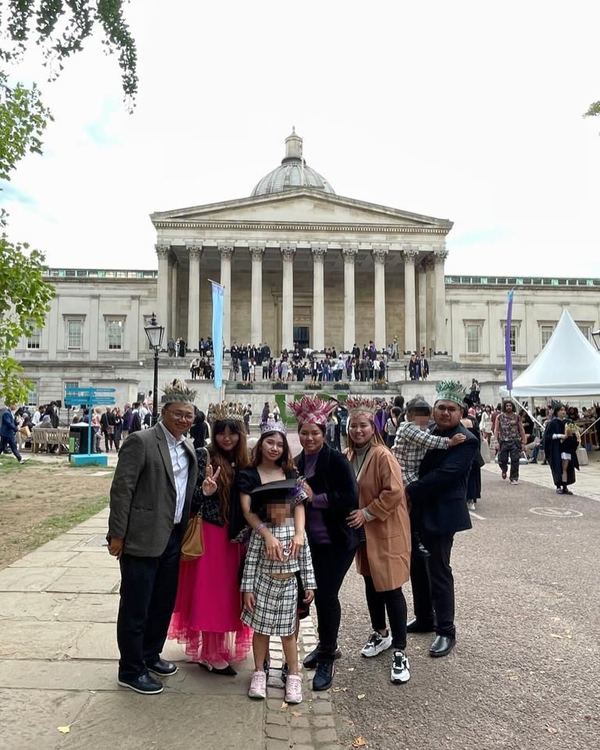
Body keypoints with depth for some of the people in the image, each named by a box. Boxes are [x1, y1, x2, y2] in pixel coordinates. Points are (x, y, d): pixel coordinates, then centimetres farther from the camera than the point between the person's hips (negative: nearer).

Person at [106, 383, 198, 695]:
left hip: (173, 537, 8)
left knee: (164, 603, 19)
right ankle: (131, 670, 22)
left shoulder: (188, 448, 10)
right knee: (135, 607, 6)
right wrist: (117, 535, -16)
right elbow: (121, 489, -15)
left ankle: (150, 655, 38)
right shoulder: (140, 441, -14)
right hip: (142, 538, -7)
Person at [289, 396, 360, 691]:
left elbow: (350, 499, -22)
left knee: (326, 595, -3)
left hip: (337, 541, -6)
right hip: (313, 540, 6)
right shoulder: (297, 463, 5)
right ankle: (326, 646, 37)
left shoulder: (336, 461, -15)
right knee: (318, 593, 15)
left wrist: (314, 498, -20)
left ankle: (327, 658, 17)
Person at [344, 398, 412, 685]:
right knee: (371, 583, 18)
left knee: (390, 588, -3)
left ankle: (400, 652, 8)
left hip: (386, 532, -7)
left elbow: (394, 492, -23)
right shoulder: (349, 456, 4)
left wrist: (367, 513, -20)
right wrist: (354, 515, 3)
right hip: (362, 531, 7)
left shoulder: (383, 456, -18)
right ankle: (380, 633, 37)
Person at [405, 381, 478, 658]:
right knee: (417, 567, 17)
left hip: (440, 515, -7)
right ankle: (424, 619, 35)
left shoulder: (465, 441, -14)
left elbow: (443, 474, -22)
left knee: (438, 571, 0)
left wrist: (409, 491, -20)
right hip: (418, 511, 8)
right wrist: (408, 493, -2)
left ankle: (446, 631, 15)